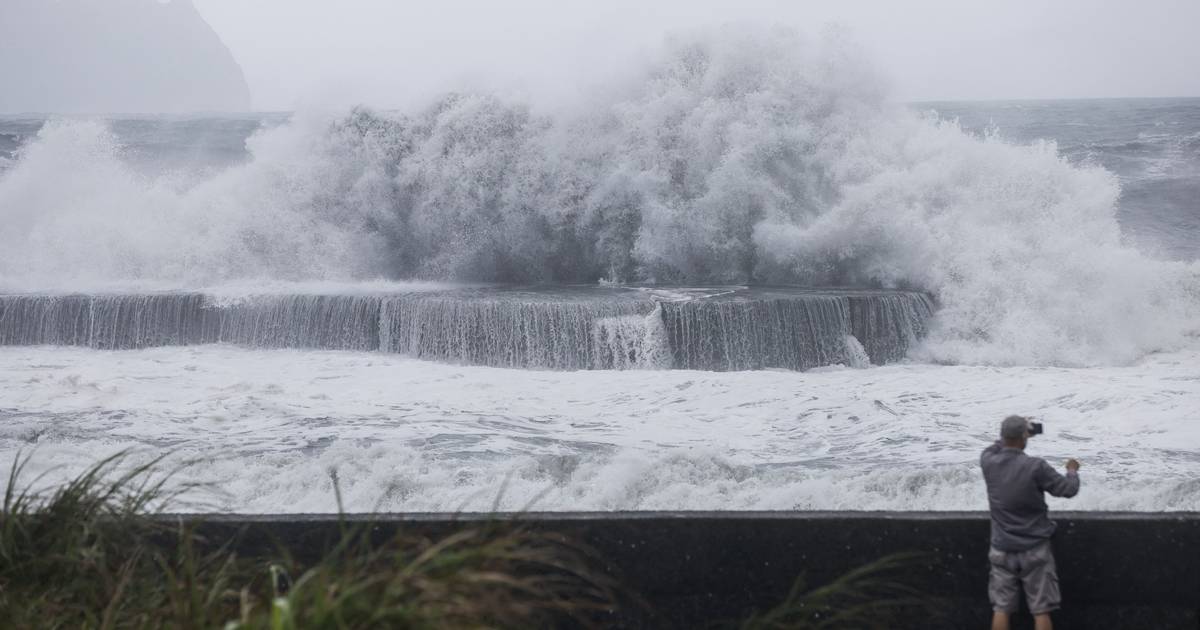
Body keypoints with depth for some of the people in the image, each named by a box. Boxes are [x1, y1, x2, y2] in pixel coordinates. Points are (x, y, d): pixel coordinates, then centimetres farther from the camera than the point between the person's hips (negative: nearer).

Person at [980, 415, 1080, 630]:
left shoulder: (989, 463, -7)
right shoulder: (1036, 467, -18)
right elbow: (1069, 489, -7)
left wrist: (1009, 436, 27)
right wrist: (1072, 470, 14)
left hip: (1002, 550, 3)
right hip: (1034, 550, -3)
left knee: (1001, 609, 6)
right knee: (1041, 611, 3)